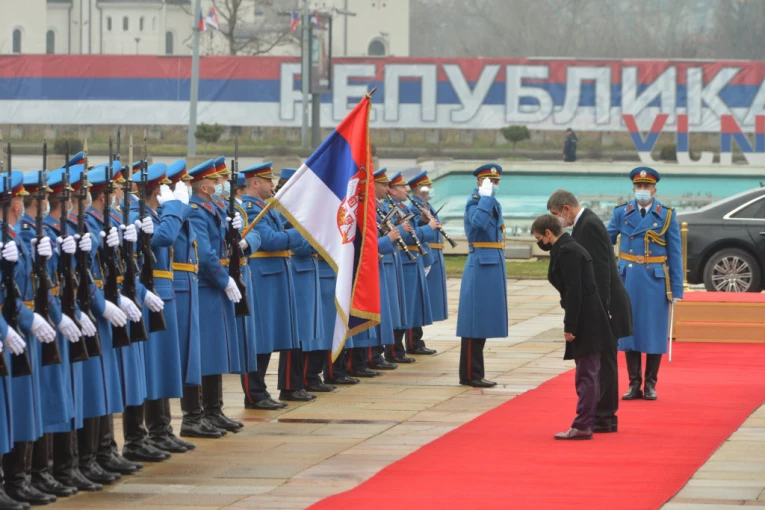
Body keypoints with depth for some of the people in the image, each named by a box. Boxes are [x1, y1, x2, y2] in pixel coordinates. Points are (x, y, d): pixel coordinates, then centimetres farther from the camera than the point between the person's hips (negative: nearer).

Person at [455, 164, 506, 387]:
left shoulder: (494, 204, 17)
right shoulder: (475, 202, -11)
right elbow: (478, 222, -33)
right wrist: (485, 197, -25)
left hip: (494, 265, 9)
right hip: (481, 266, -9)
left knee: (484, 321, 11)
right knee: (476, 321, -6)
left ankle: (473, 373, 16)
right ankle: (470, 375, -3)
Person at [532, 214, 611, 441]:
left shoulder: (566, 252, -16)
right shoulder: (568, 248, 14)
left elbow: (574, 291, -21)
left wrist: (570, 326, -18)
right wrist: (572, 324, 17)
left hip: (585, 321, -10)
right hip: (589, 320, 10)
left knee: (586, 374, -6)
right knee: (588, 374, 15)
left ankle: (582, 426, -4)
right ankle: (588, 421, 22)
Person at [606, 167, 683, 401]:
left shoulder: (667, 215, 0)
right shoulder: (621, 212, 3)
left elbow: (675, 254, 0)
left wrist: (676, 289, -4)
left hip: (655, 280, -1)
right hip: (628, 279, 1)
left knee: (654, 332, 2)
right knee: (629, 330, 4)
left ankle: (650, 384, 12)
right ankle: (634, 384, 11)